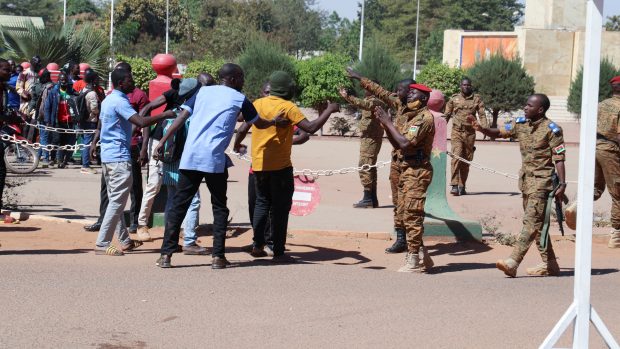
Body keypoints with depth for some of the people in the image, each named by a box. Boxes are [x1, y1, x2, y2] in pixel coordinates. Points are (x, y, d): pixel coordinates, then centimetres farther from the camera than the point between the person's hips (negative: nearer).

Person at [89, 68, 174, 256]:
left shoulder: (108, 100, 14)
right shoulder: (120, 101, -17)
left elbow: (100, 125, 23)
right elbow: (141, 122, -28)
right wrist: (165, 115, -21)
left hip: (107, 156, 10)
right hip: (119, 158, -10)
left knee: (115, 200, 13)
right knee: (117, 201, -9)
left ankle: (124, 240, 21)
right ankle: (102, 244, -11)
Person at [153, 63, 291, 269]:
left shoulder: (202, 92, 15)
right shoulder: (239, 99, 8)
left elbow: (181, 117, 6)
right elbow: (260, 124, 22)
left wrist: (163, 142, 7)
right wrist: (276, 122, 42)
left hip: (190, 157, 3)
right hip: (215, 159, -3)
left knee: (179, 205, 6)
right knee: (219, 207, 11)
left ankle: (166, 254, 1)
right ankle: (218, 256, 6)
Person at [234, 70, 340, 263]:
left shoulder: (258, 103, 5)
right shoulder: (288, 107, -11)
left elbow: (243, 129, 9)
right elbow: (311, 127, -18)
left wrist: (237, 145, 28)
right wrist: (329, 110, -7)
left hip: (259, 164, 6)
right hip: (279, 165, -5)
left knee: (262, 203, 20)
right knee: (280, 208, 1)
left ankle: (258, 245, 17)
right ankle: (278, 252, 1)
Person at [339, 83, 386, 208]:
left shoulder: (375, 101, -14)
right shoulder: (371, 101, 17)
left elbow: (364, 104, -33)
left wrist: (348, 97, -44)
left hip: (371, 138, -11)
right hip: (368, 138, 11)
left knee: (365, 167, -12)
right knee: (370, 168, 13)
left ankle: (368, 199, -13)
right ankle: (372, 199, 17)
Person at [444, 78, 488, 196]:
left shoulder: (477, 99, 7)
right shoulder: (454, 98, 7)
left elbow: (482, 115, -1)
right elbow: (447, 115, 13)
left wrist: (484, 128, -15)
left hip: (470, 133, 2)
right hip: (456, 132, -2)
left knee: (467, 160, 7)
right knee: (456, 156, -16)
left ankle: (462, 186, 16)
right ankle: (454, 185, -20)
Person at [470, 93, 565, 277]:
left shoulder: (551, 129, -10)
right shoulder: (520, 124, 8)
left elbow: (559, 158, -10)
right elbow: (498, 133, 10)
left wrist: (562, 183, -16)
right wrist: (480, 128, -9)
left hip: (541, 181, -8)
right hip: (526, 179, 8)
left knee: (531, 221, -12)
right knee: (537, 223, 12)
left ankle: (513, 262, -21)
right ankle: (549, 264, 21)